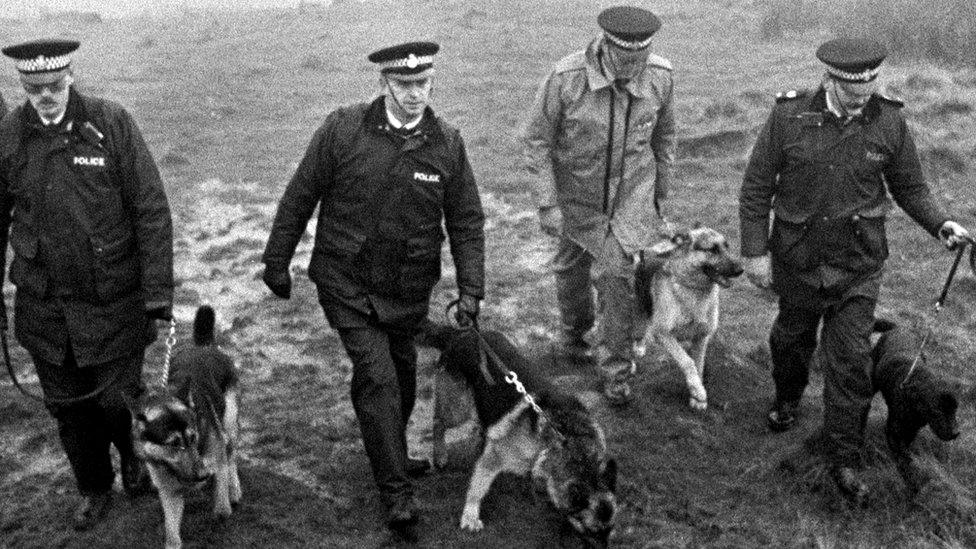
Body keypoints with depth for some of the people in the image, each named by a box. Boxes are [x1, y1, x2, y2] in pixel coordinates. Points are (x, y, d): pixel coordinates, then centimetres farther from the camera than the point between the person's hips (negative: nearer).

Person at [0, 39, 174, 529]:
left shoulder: (111, 123, -10)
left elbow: (151, 209, -10)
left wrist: (158, 288, -13)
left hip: (114, 302, -3)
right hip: (44, 305, 3)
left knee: (117, 400, 4)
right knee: (67, 406, 14)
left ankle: (134, 454, 39)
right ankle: (94, 489, 38)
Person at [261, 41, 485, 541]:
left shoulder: (447, 144, -4)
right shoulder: (342, 130, -11)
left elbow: (467, 222, 3)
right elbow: (299, 196, -2)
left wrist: (470, 288, -5)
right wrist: (277, 261, 2)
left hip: (409, 290, 3)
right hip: (347, 284, -3)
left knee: (402, 374, 18)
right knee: (377, 377, -10)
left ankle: (389, 454, 45)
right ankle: (397, 494, 0)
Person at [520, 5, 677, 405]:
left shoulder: (660, 78, -13)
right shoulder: (566, 79, -23)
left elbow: (663, 137, 5)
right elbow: (535, 140, -14)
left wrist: (661, 194, 13)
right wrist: (546, 204, -16)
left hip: (631, 198, 0)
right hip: (576, 199, 0)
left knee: (615, 274, -9)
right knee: (571, 271, 15)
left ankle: (616, 371, 8)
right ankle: (573, 335, 46)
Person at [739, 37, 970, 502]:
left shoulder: (888, 123, -9)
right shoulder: (788, 117, -13)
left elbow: (909, 187, 5)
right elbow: (756, 187, -6)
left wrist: (940, 224, -11)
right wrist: (755, 251, -7)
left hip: (858, 264, 0)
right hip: (797, 259, 0)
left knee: (849, 361, -1)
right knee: (792, 338, 21)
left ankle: (845, 460, 11)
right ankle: (788, 399, 52)